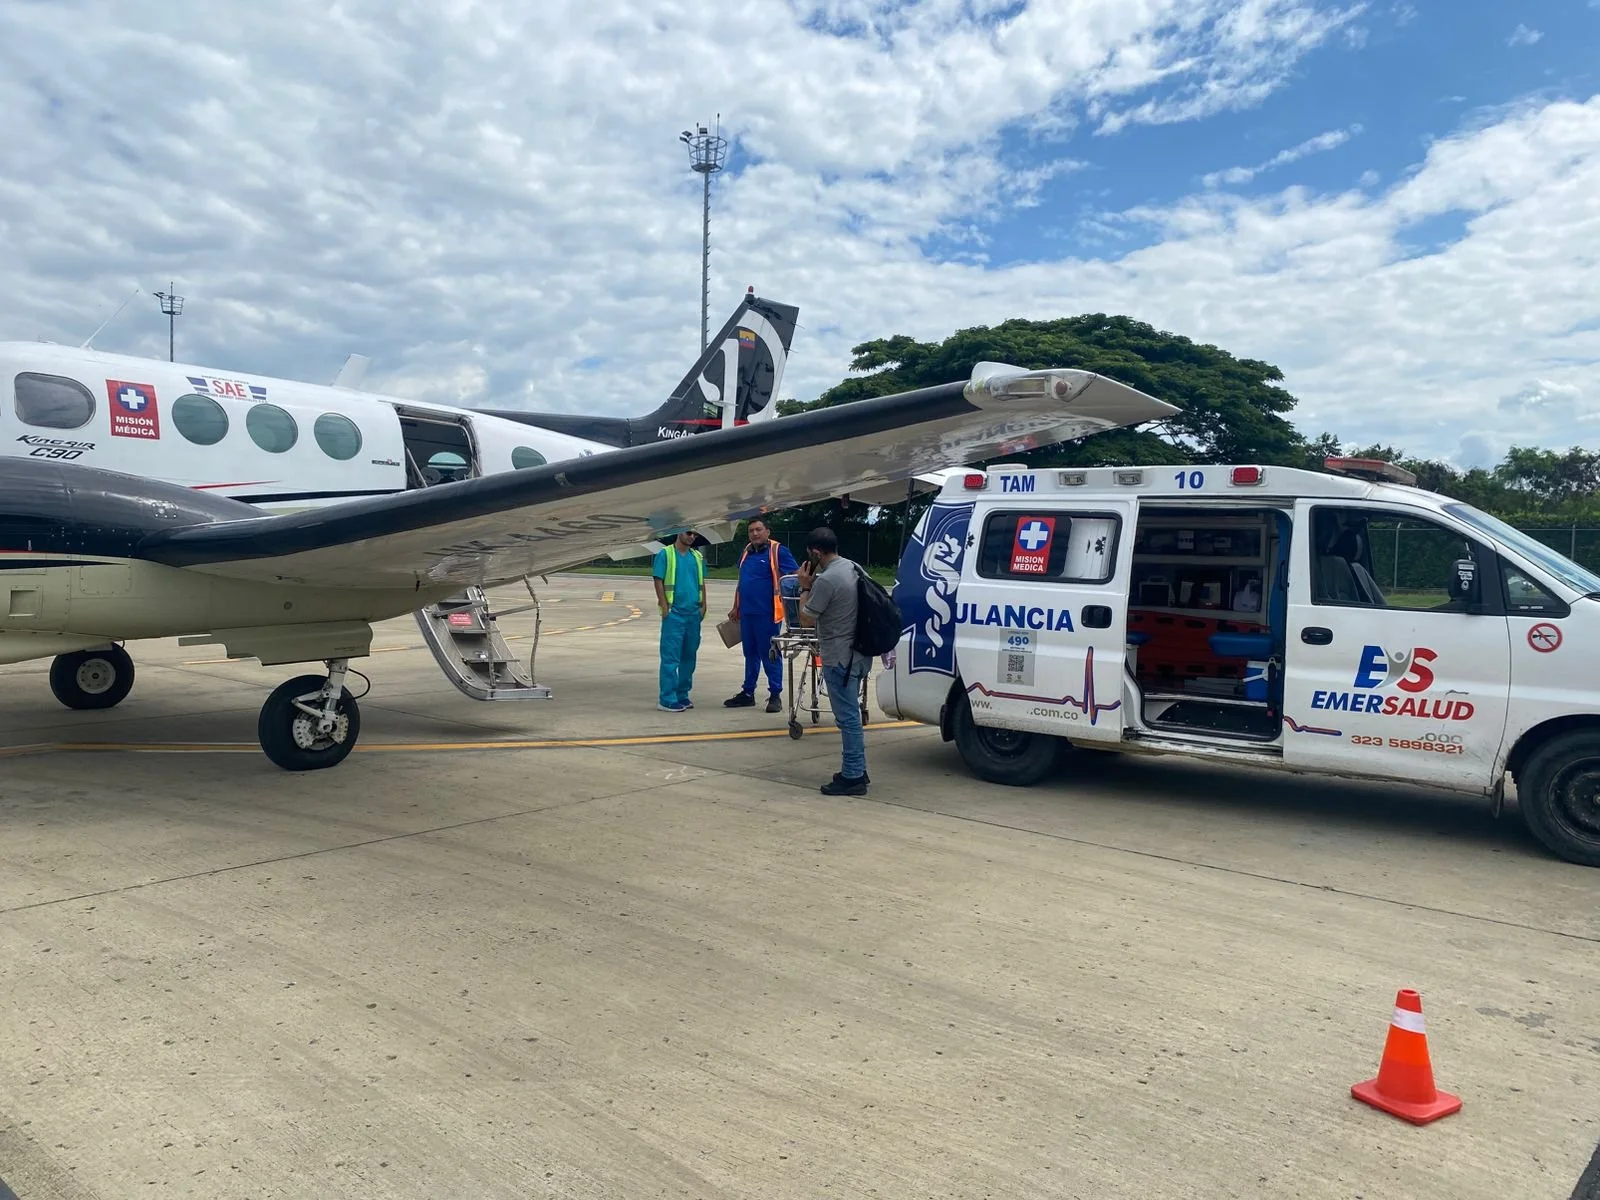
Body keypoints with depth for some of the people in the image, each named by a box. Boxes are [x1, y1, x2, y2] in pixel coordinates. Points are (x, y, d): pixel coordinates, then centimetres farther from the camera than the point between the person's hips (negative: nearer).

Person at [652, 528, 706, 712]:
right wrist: (664, 607, -13)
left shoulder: (698, 557, 14)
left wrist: (703, 605, 9)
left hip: (694, 613, 6)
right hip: (674, 612, -6)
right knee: (670, 656, -7)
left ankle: (682, 694, 22)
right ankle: (667, 699, -4)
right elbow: (658, 581, -6)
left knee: (689, 655, 12)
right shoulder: (665, 554, -3)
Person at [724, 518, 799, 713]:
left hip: (766, 613, -7)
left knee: (769, 654, -1)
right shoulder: (746, 552, 14)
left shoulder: (777, 551, -7)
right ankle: (748, 693, 23)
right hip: (746, 612, 7)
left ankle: (775, 695, 7)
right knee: (750, 654, 15)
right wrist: (735, 608, 21)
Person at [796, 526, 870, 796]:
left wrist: (805, 587, -4)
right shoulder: (853, 567, 9)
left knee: (847, 718, -3)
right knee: (851, 715, 18)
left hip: (839, 659, -10)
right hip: (857, 654, 10)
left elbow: (806, 619, -12)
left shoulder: (826, 580, -21)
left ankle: (852, 777, 3)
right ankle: (857, 770, 26)